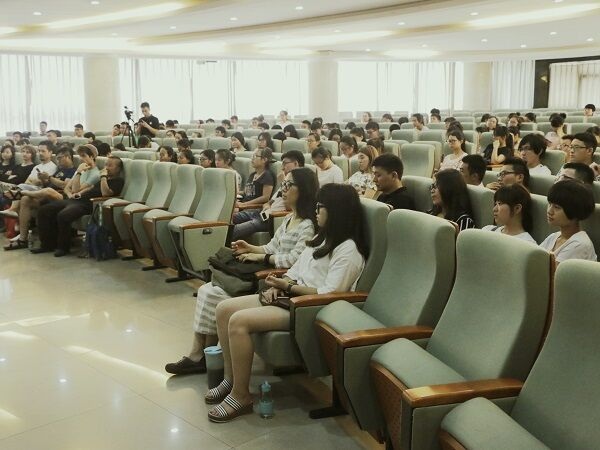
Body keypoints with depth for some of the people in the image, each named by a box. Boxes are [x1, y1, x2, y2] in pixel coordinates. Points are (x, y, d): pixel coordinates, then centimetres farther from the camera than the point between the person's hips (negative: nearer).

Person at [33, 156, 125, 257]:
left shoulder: (118, 181, -1)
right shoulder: (104, 178, 26)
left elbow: (105, 193, -17)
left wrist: (103, 177, -11)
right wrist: (80, 194, 16)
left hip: (88, 204, -10)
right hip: (78, 199, 10)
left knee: (63, 215, -34)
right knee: (44, 210, 1)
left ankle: (63, 247, -13)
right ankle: (48, 244, 3)